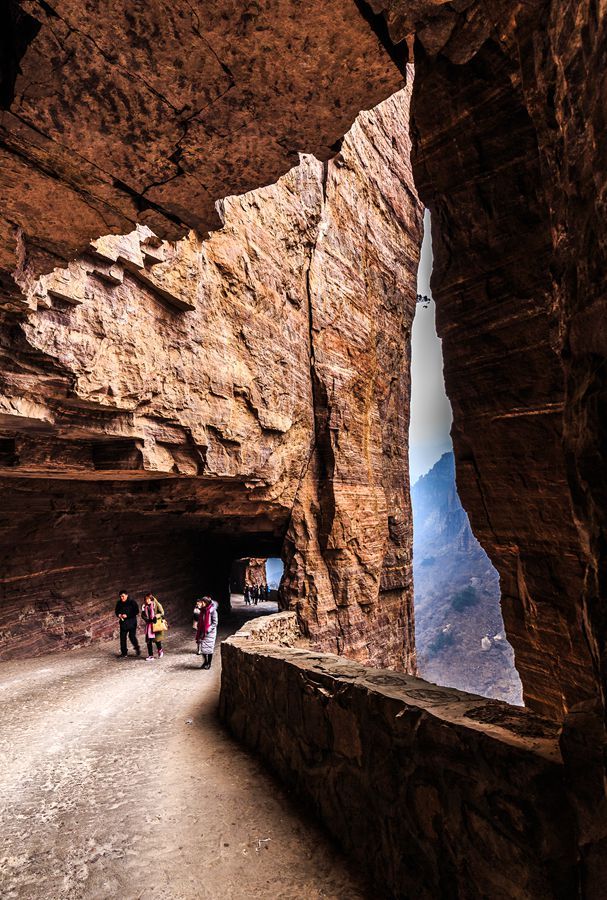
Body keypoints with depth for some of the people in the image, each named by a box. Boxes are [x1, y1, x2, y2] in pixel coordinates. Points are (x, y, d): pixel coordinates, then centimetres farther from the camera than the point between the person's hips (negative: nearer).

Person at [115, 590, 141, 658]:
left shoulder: (132, 602, -10)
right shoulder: (119, 603, 5)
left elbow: (136, 612, -12)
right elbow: (117, 611, 17)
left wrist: (127, 616, -19)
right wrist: (118, 615, -7)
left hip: (132, 622, -5)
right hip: (123, 622, 5)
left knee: (132, 636, -8)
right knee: (122, 637, 4)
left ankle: (137, 648, 16)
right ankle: (124, 652, 16)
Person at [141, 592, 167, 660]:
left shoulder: (156, 604, -6)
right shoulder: (144, 606, 7)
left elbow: (162, 613, -7)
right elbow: (143, 615, 8)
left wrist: (156, 617, -23)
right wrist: (148, 620, -10)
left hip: (157, 624, -4)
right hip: (149, 625, 4)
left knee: (157, 639, -4)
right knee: (149, 640, 1)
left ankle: (160, 651, 22)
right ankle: (150, 655, 11)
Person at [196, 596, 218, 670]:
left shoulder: (212, 611, -14)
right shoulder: (203, 611, 7)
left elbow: (215, 622, -13)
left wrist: (209, 629, -22)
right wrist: (199, 632, 11)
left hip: (210, 633, -6)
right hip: (203, 632, 6)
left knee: (209, 648, 1)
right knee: (202, 647, 7)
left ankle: (209, 663, 16)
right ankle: (205, 661, 26)